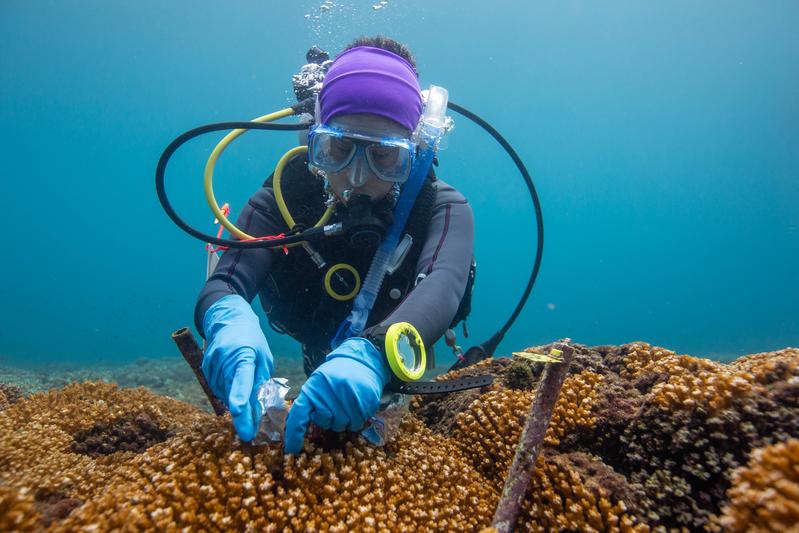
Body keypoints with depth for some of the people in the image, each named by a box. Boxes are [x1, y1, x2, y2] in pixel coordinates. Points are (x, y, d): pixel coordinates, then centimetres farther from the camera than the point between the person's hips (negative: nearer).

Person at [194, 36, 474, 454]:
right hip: (316, 375, 3)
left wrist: (371, 355, -64)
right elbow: (222, 285, -32)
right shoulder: (279, 204, -20)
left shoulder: (443, 209, -24)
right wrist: (228, 322, -58)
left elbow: (442, 289, -43)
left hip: (409, 379, -2)